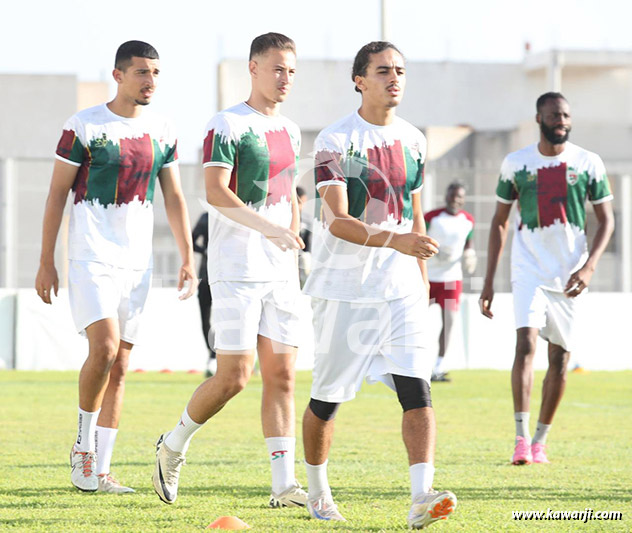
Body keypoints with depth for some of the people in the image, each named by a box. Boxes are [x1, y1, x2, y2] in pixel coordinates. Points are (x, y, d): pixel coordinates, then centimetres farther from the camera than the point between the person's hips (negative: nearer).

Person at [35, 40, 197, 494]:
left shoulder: (163, 132, 8)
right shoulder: (84, 126, -5)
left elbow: (174, 198, 14)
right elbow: (57, 195, -2)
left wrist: (188, 259, 7)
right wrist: (47, 263, -5)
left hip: (138, 261, 5)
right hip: (92, 257, -5)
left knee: (120, 367, 4)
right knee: (104, 346, -20)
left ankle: (100, 470, 7)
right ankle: (84, 443, 1)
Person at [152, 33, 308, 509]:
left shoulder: (290, 131, 16)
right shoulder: (227, 126, -7)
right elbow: (216, 193, -19)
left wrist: (292, 246, 17)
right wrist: (269, 228, -27)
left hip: (280, 272, 7)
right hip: (236, 268, -7)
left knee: (281, 374, 1)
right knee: (234, 376, -9)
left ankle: (284, 483, -1)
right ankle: (174, 444, 14)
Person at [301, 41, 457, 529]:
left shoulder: (413, 141, 10)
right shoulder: (336, 141, -9)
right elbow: (337, 222, -19)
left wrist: (423, 284, 15)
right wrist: (394, 240, -34)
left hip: (400, 289, 4)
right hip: (345, 287, -4)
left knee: (417, 389, -12)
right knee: (327, 398, 6)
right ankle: (317, 492, 27)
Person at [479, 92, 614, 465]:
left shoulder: (589, 164, 1)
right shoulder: (516, 164, 2)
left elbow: (606, 220, 3)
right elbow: (500, 222, 9)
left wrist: (589, 267, -12)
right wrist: (489, 281, 6)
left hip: (569, 275, 1)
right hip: (529, 269, -1)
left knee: (560, 358, 4)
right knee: (526, 343, -19)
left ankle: (540, 441, 16)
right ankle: (521, 438, -22)